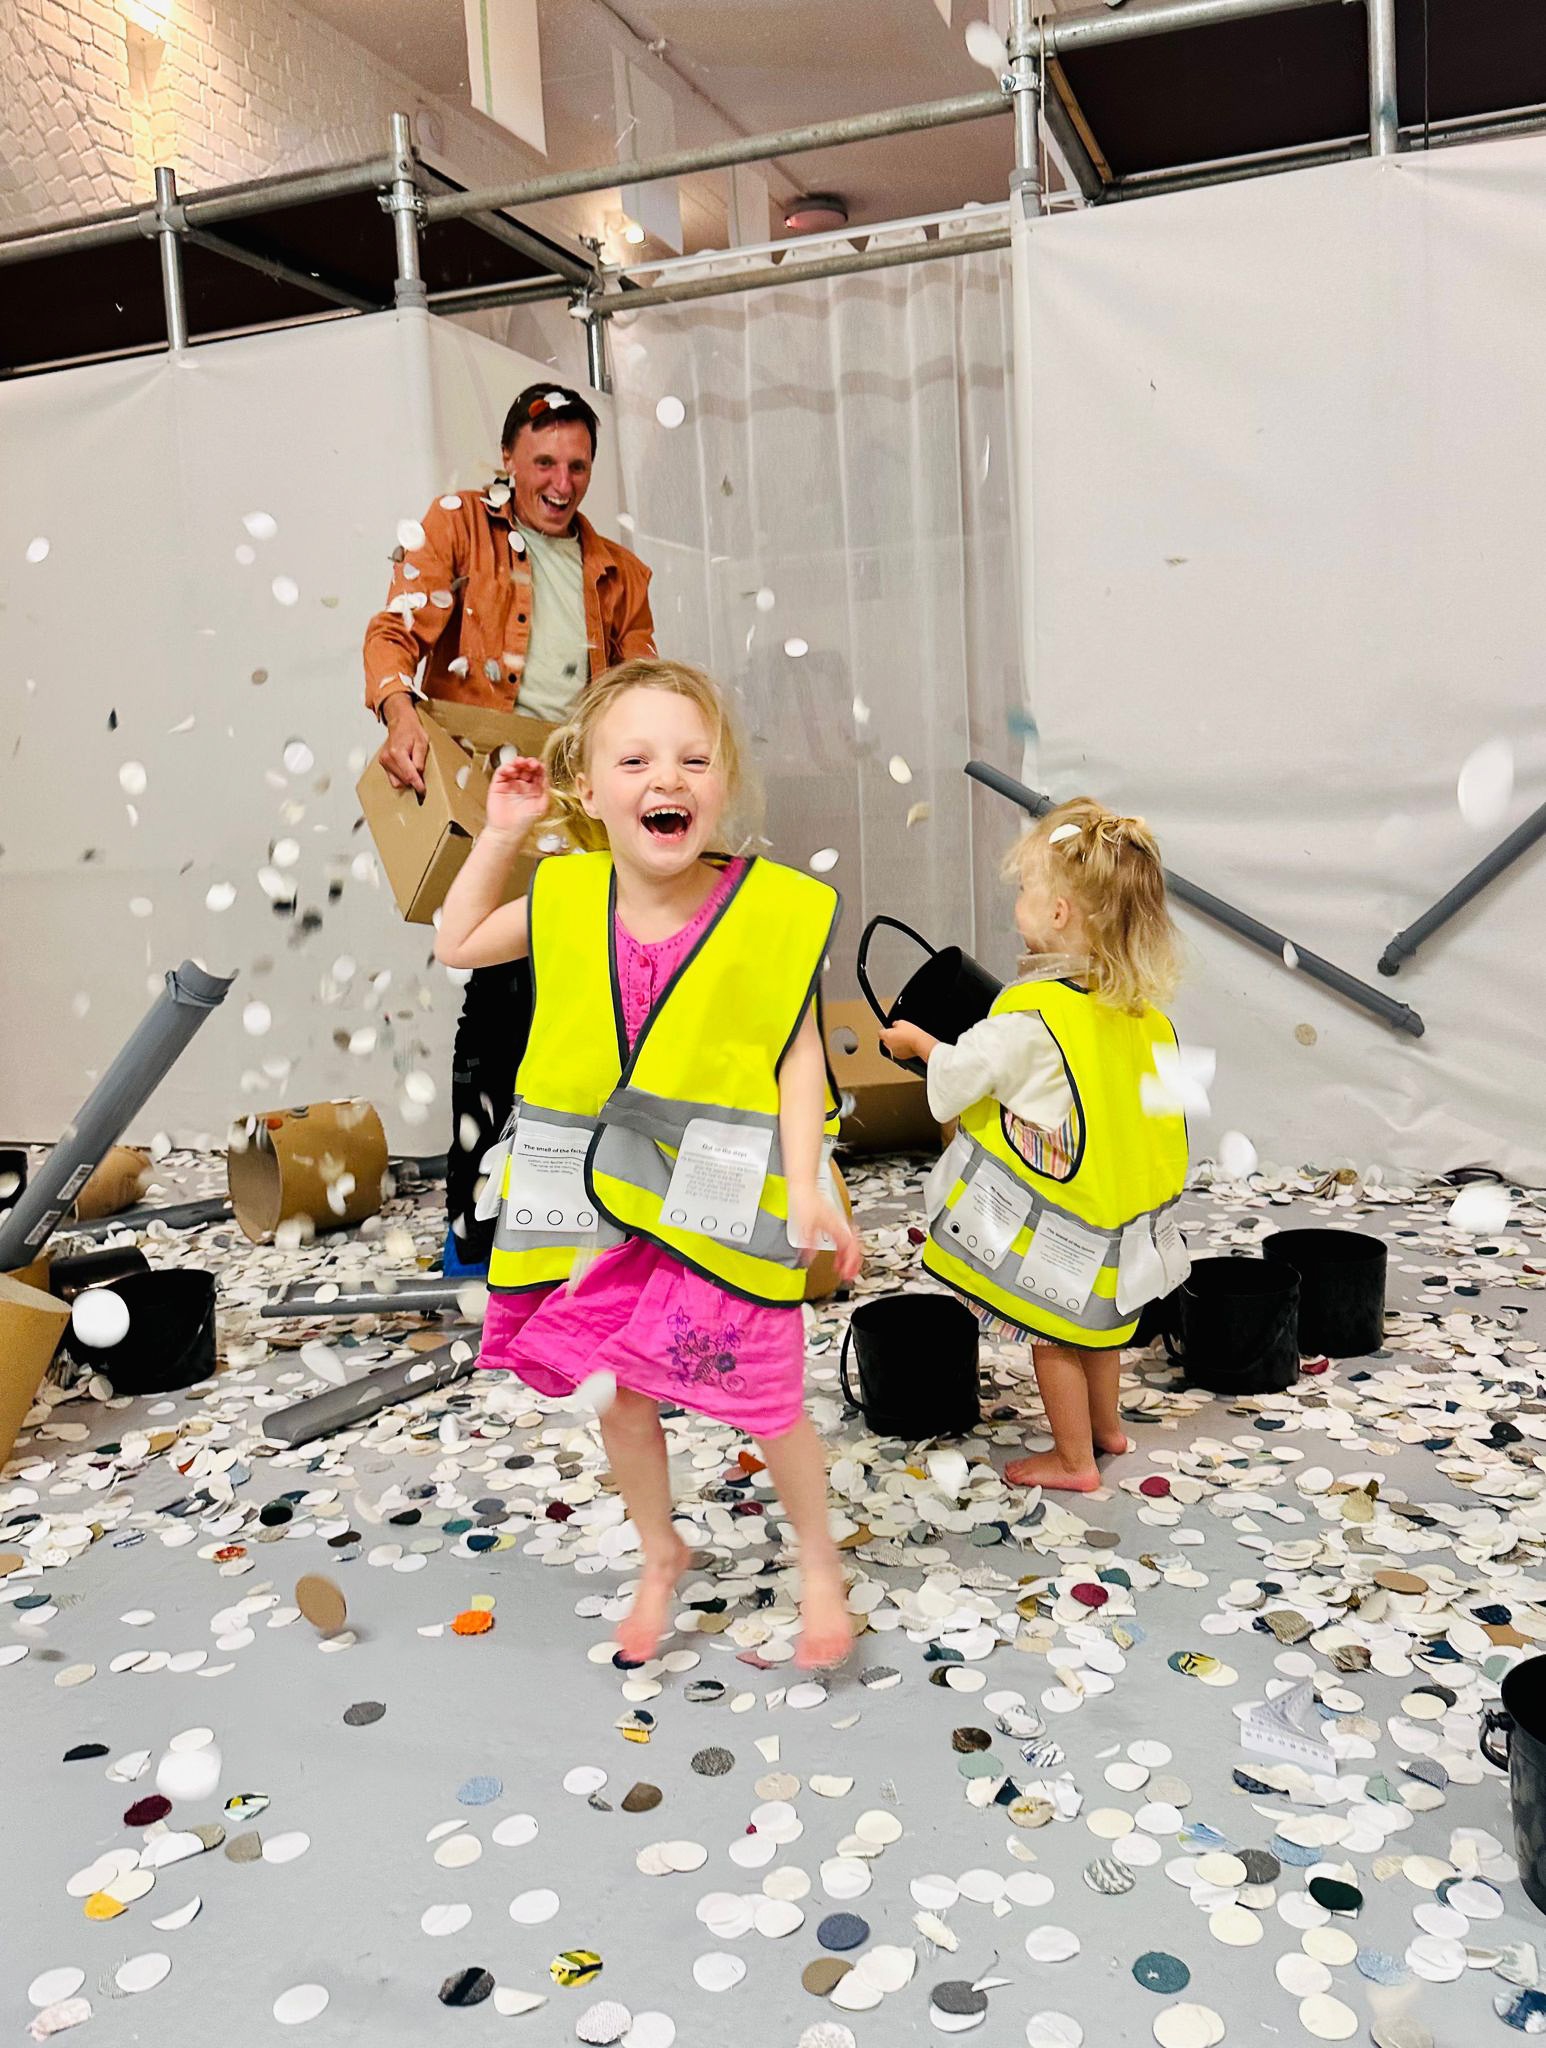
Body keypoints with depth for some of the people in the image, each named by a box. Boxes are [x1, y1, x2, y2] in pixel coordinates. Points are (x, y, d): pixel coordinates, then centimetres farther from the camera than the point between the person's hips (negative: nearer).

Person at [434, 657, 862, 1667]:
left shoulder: (774, 910, -12)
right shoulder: (570, 897, -1)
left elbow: (798, 1057, -9)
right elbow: (458, 943, 15)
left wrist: (808, 1186, -19)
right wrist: (502, 832, 6)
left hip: (721, 1200, -4)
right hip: (597, 1199, 4)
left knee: (766, 1400, 5)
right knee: (615, 1392, 15)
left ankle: (819, 1562, 33)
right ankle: (661, 1552, 42)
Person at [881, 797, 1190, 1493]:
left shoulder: (1031, 1016, -25)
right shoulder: (1138, 1004, -3)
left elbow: (958, 1076, -14)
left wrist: (915, 1041, 5)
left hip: (1057, 1215, -7)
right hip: (1121, 1196, 8)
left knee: (1051, 1333, 9)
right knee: (1094, 1313, 25)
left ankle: (1073, 1459, 21)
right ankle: (1105, 1426, 42)